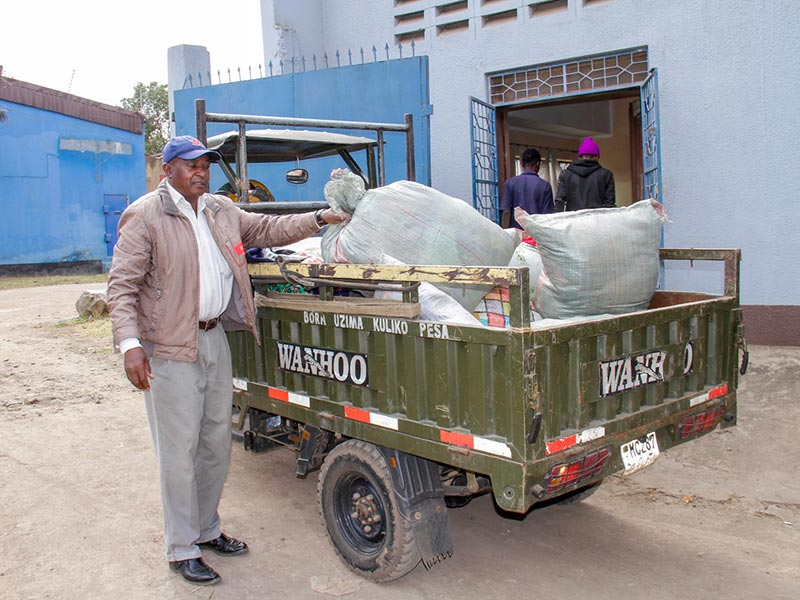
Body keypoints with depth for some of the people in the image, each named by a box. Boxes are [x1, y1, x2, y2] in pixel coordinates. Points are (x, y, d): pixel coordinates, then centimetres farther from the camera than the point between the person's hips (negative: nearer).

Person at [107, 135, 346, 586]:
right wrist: (130, 344, -24)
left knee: (217, 442, 15)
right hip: (171, 348, -7)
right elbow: (122, 286, -12)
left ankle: (207, 530, 32)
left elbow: (268, 228, 21)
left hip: (215, 339, 7)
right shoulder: (145, 216, -9)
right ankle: (182, 550, 13)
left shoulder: (222, 211, 12)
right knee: (180, 450, -1)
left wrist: (318, 219, 10)